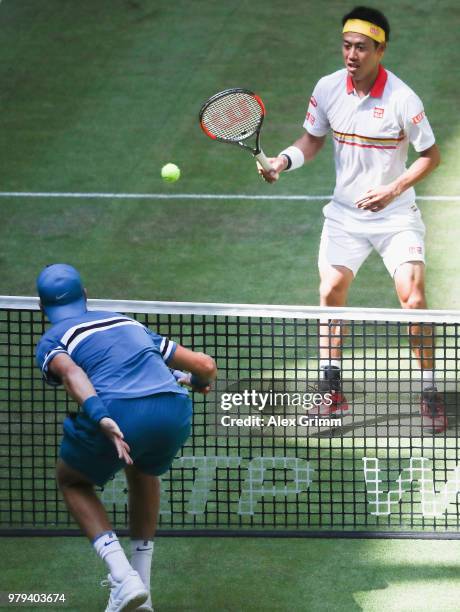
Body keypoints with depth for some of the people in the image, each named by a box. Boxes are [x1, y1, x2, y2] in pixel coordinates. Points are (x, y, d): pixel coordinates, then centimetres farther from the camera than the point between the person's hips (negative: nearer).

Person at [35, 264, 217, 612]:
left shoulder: (51, 341, 18)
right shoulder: (130, 324, 32)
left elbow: (71, 373, -8)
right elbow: (206, 365, 32)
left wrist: (101, 418, -22)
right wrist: (199, 382, 55)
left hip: (117, 413, -4)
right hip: (175, 411, 4)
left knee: (72, 481, 25)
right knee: (143, 470, 36)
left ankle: (124, 577, 5)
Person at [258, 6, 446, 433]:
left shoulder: (402, 100, -18)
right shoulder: (327, 89, -7)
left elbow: (430, 155, -8)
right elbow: (313, 139, 9)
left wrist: (393, 190, -21)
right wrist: (285, 160, -10)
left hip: (395, 216, -4)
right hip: (345, 213, 4)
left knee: (413, 299, -13)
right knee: (330, 293, -5)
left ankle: (429, 394, -1)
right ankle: (331, 393, 5)